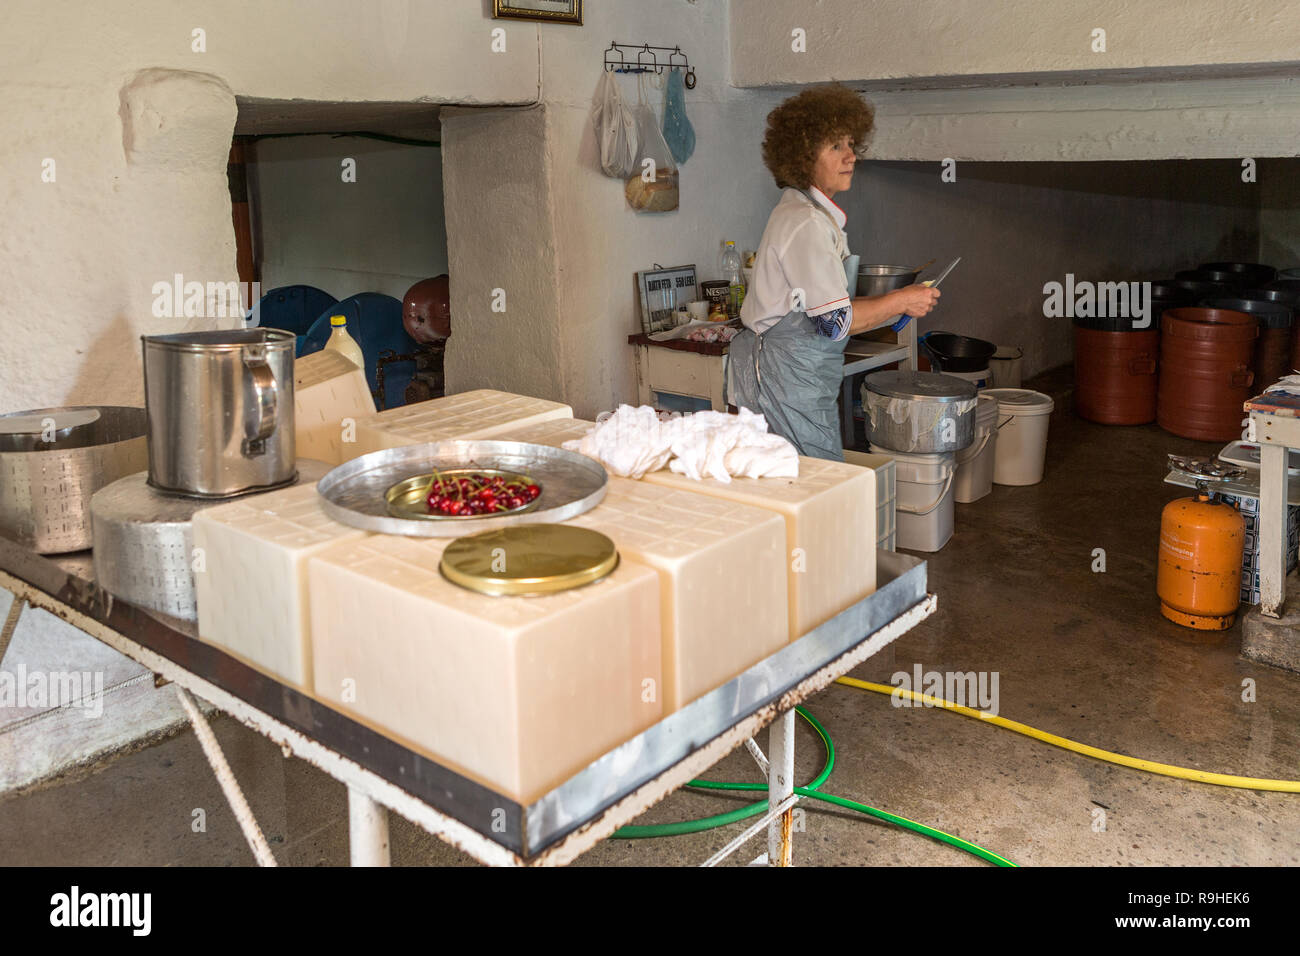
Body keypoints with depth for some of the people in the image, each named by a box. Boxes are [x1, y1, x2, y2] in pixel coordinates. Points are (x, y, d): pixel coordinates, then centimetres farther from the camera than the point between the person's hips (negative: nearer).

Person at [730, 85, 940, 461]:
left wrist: (890, 304, 14)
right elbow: (834, 321, -20)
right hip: (788, 373, -10)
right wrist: (901, 302, -7)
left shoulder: (816, 213, 16)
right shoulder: (807, 224, -17)